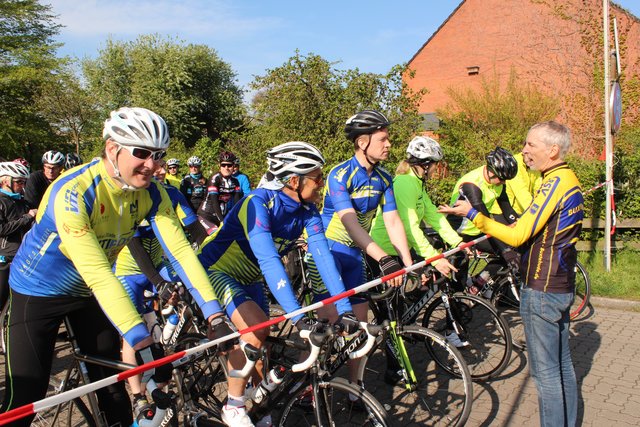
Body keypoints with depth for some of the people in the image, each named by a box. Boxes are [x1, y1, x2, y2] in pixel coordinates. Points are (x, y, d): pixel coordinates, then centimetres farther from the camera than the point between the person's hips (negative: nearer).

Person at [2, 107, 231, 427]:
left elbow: (180, 250, -22)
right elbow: (97, 273, -39)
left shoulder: (152, 194, -17)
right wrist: (141, 342, -43)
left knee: (111, 383, 8)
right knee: (26, 397, -4)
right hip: (39, 291, -4)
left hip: (89, 292, 5)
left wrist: (215, 315, -30)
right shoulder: (73, 192, -33)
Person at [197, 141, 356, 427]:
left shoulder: (307, 209, -13)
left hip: (248, 279, 7)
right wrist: (299, 317, -47)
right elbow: (269, 261, -41)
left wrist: (344, 309, -29)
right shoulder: (258, 203, -32)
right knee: (256, 328, -26)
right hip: (216, 271, -7)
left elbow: (322, 254, -20)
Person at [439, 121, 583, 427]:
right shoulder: (568, 179, 11)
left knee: (545, 371, 2)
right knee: (561, 364, 19)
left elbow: (518, 235, -21)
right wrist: (492, 236, 14)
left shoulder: (555, 182, -19)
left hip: (542, 290, -10)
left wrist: (473, 214, -17)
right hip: (560, 286, 10)